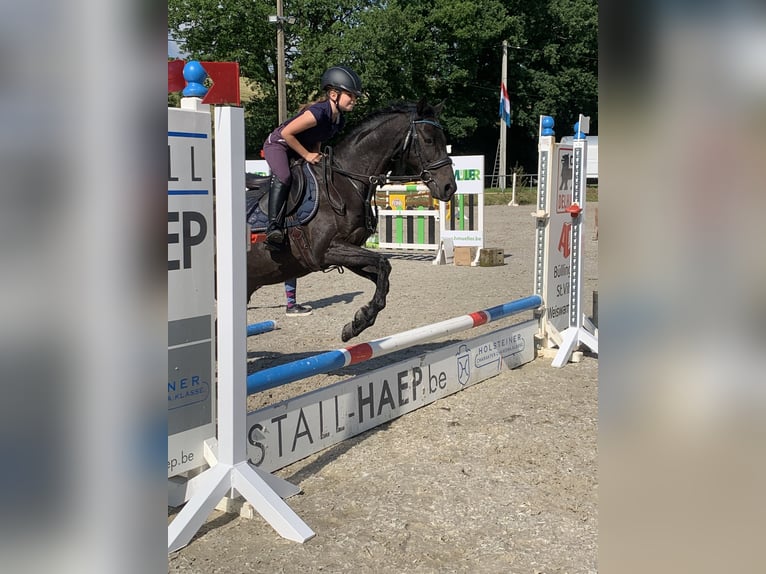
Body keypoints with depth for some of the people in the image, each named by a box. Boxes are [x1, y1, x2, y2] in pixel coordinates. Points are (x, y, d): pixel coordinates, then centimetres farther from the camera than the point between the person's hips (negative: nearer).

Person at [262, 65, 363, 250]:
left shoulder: (339, 121, -4)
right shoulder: (317, 113, -31)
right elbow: (286, 133, -27)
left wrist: (316, 155, -5)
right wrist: (306, 155, -22)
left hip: (300, 150, 9)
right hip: (278, 143, -9)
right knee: (283, 177, -32)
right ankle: (273, 227, -35)